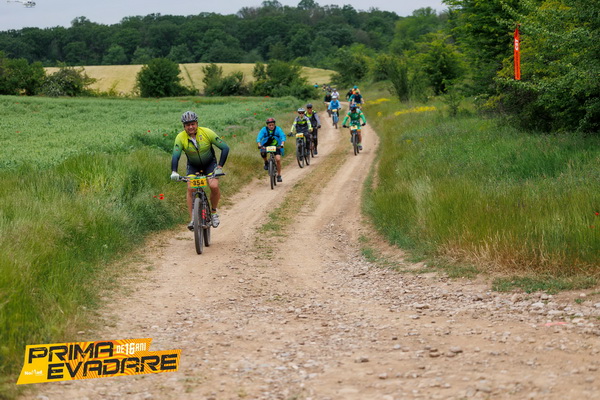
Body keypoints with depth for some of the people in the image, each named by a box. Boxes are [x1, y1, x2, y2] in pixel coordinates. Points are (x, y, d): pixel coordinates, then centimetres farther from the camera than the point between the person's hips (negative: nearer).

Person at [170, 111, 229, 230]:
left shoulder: (207, 133, -25)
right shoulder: (180, 138, -22)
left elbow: (225, 148, -23)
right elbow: (176, 156, -30)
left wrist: (219, 167, -32)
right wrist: (174, 172, -47)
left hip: (210, 164, -1)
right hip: (193, 166, 1)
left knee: (214, 186, -23)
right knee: (190, 189, -18)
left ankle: (214, 212, 1)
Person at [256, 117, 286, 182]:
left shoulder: (278, 129, -16)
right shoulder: (264, 130, -15)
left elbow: (283, 136, -27)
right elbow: (259, 138, -25)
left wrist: (282, 144, -46)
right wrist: (259, 145, -43)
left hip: (276, 146, 0)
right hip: (266, 145, 0)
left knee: (278, 159, -18)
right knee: (263, 153, -32)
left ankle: (279, 175, -1)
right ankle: (266, 162, 1)